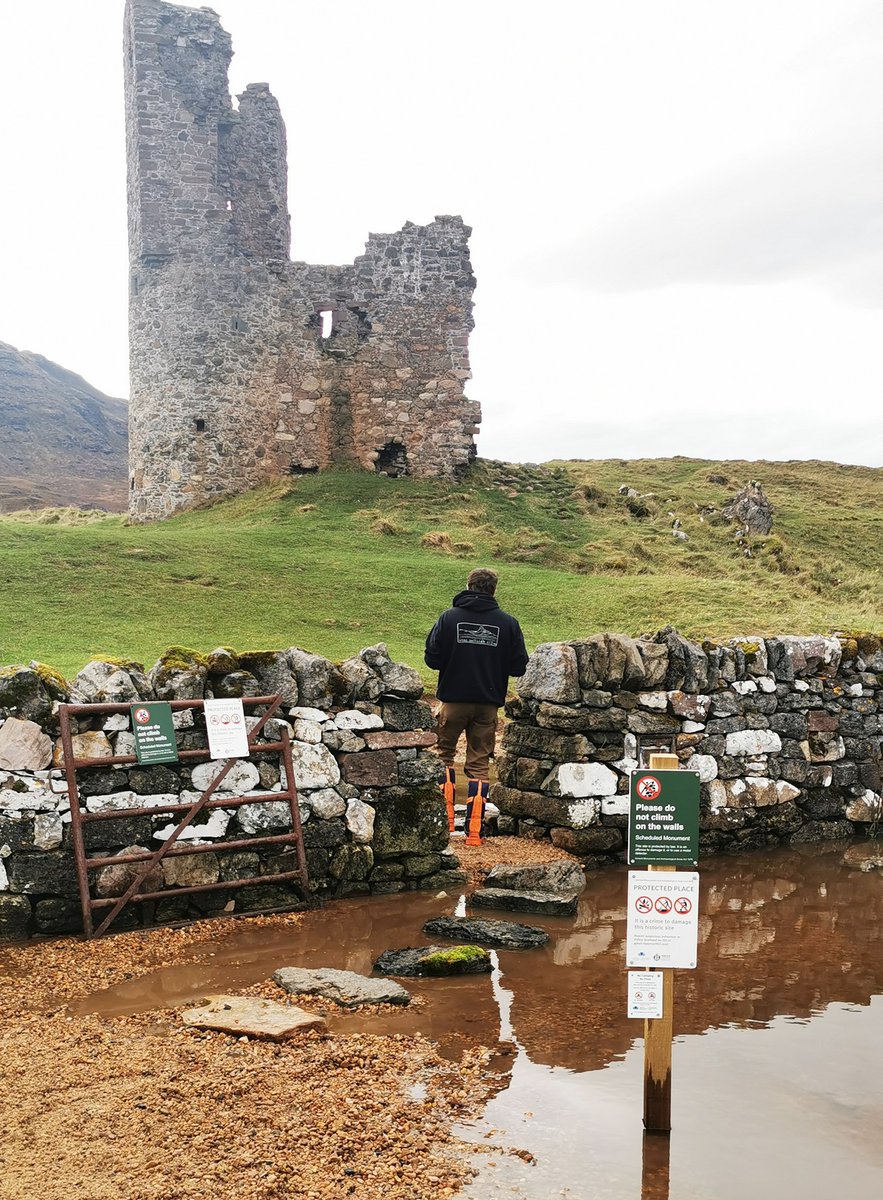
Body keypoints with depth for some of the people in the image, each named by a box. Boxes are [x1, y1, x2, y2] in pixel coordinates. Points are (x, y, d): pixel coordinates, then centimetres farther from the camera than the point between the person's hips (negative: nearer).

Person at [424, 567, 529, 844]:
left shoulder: (449, 618, -5)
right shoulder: (508, 623, -2)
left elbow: (432, 658, -6)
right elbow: (519, 666, -1)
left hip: (454, 699, -1)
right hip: (489, 703, 1)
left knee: (444, 754, 17)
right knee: (479, 763, 8)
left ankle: (445, 818, 8)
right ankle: (474, 830, 5)